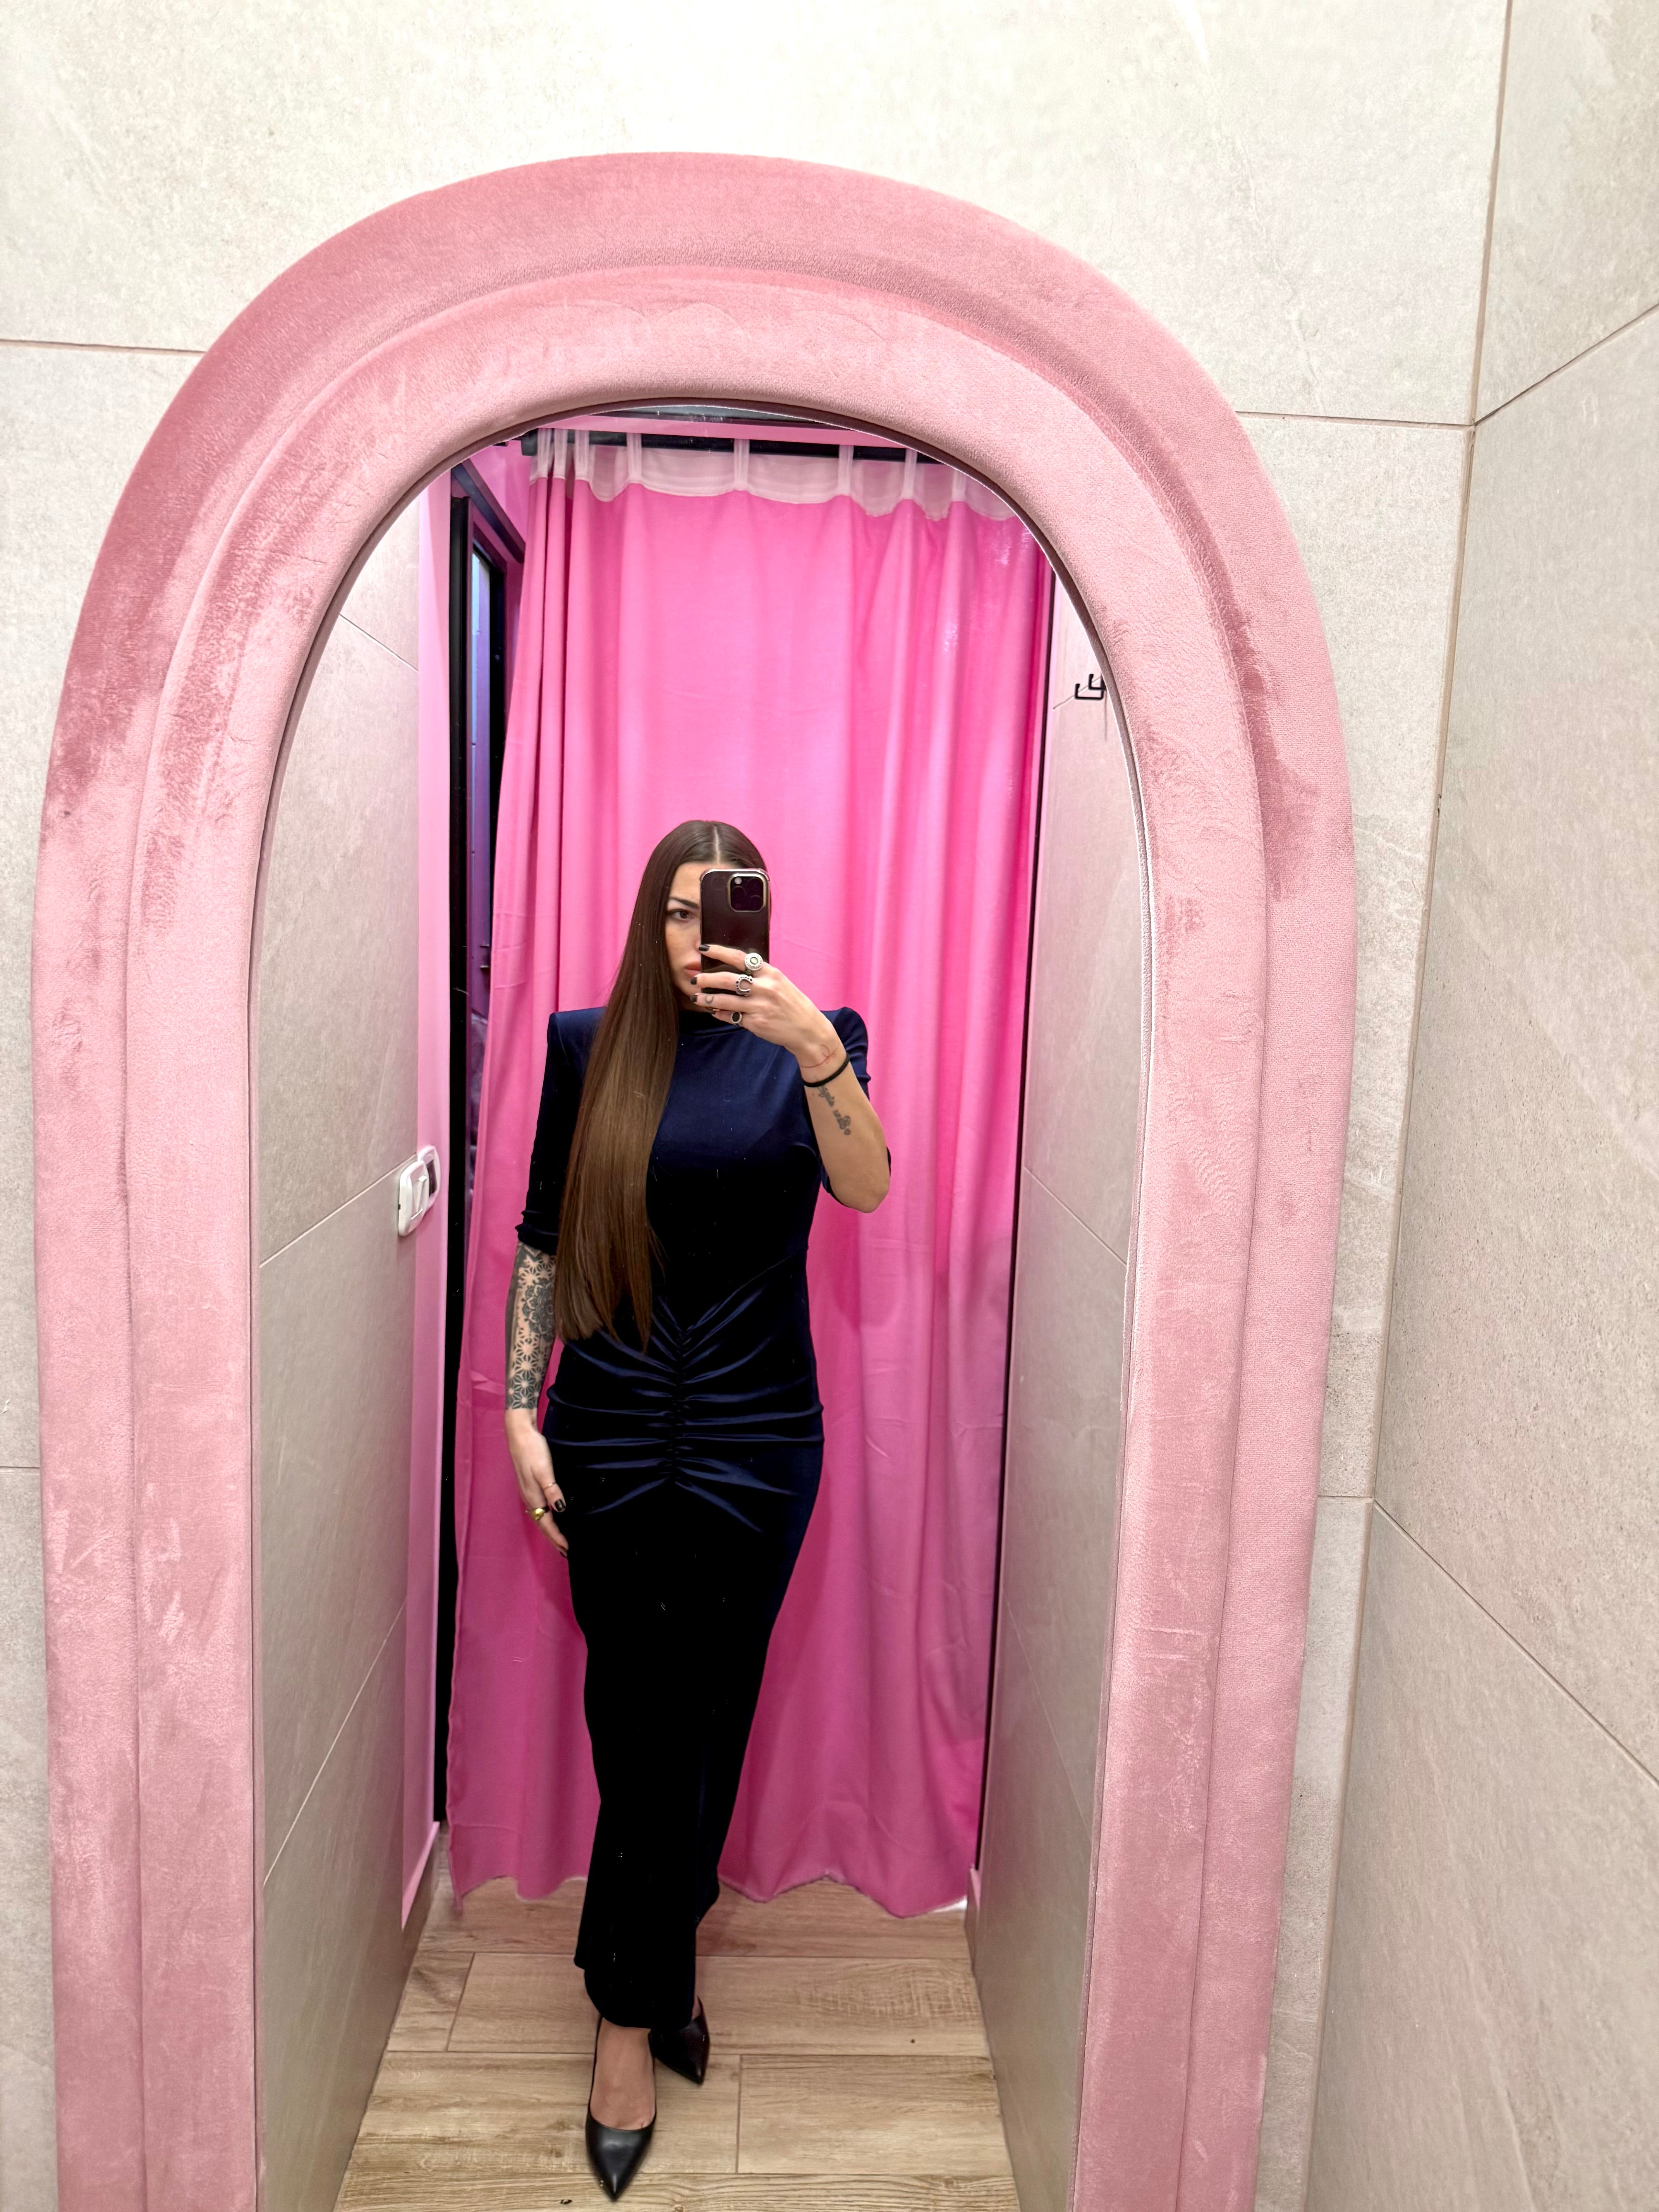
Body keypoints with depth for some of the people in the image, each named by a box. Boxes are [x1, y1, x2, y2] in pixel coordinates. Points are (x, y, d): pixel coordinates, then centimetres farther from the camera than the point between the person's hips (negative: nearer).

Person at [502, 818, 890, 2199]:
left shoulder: (809, 1041, 0)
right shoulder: (588, 1046, 2)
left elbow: (868, 1188, -18)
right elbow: (542, 1241, 4)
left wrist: (817, 1048, -33)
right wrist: (521, 1413, 0)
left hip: (754, 1441, 0)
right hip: (612, 1435, 1)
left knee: (687, 1722, 10)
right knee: (642, 1723, 9)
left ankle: (635, 2003, 32)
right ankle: (661, 1977, 32)